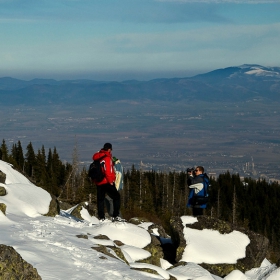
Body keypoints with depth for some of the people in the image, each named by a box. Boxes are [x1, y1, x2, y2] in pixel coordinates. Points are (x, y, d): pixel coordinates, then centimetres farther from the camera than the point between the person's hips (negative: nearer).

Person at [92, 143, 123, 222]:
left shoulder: (97, 157, 11)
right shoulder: (107, 158, -13)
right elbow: (108, 171, -18)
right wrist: (111, 181, -10)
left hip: (98, 182, 7)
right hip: (106, 182, -7)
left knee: (100, 199, 11)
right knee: (116, 197, 1)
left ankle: (101, 218, 11)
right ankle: (115, 216, -7)